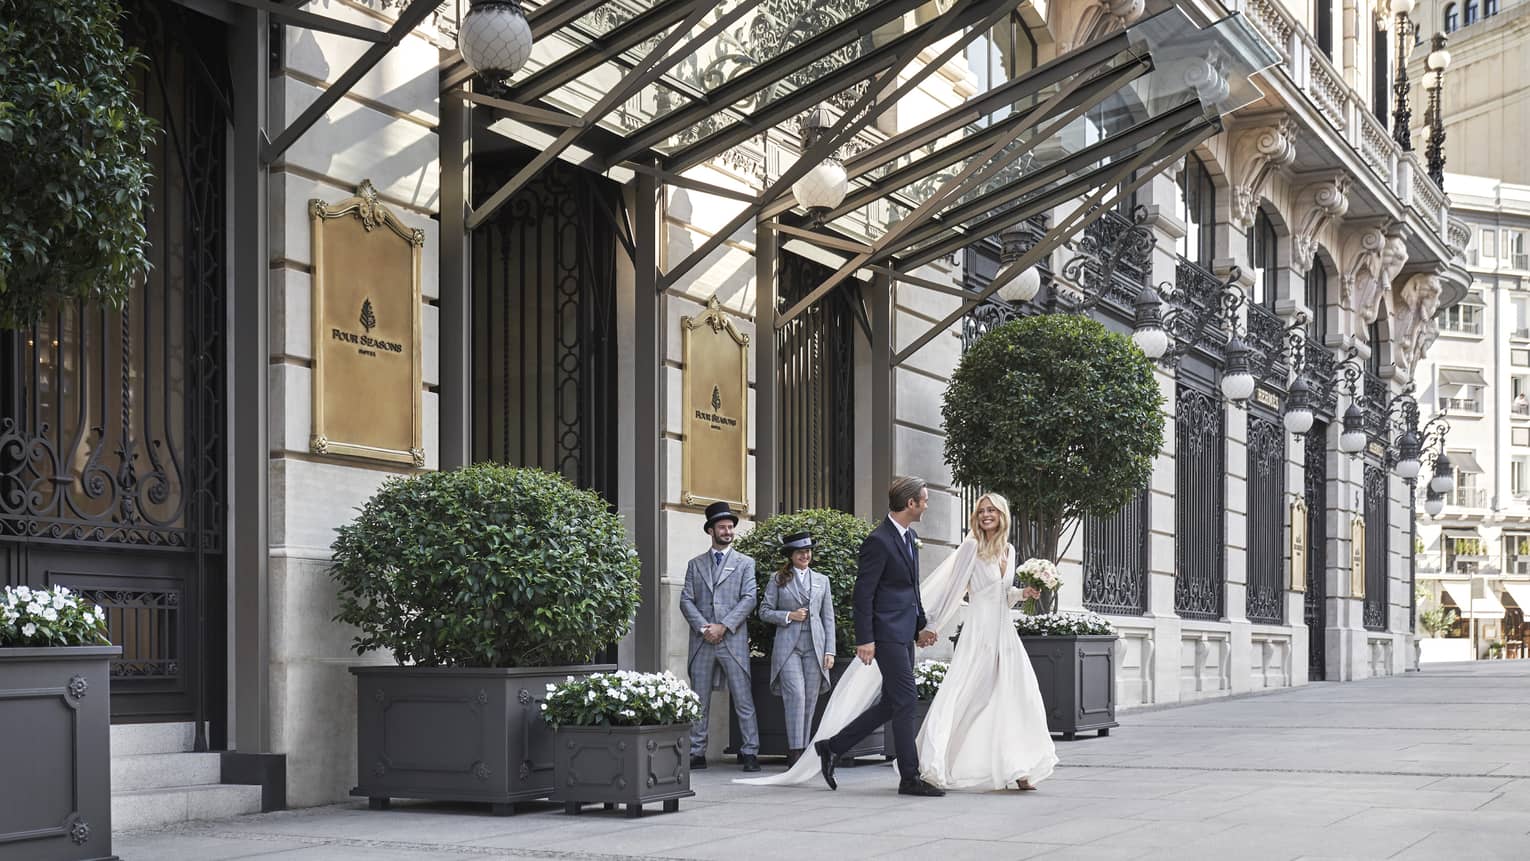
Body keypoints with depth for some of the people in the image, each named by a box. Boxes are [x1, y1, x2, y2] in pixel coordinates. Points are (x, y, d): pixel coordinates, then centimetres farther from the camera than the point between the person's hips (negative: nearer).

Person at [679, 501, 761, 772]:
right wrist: (703, 627, -9)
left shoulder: (745, 563, 9)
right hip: (701, 642, 2)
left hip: (733, 641, -2)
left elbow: (749, 599, -2)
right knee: (699, 702, 4)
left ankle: (750, 753, -3)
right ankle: (697, 754, 7)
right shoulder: (695, 565, 15)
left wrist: (723, 626, -12)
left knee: (743, 700, -5)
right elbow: (686, 600, 7)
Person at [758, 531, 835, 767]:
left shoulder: (822, 580, 14)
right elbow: (764, 611, 7)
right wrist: (789, 616, -9)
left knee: (810, 700, 1)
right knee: (796, 695, -16)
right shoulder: (778, 580, 8)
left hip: (815, 647, 3)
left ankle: (802, 751, 7)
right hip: (788, 646, -3)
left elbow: (828, 618, 13)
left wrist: (829, 651, 5)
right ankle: (795, 750, -17)